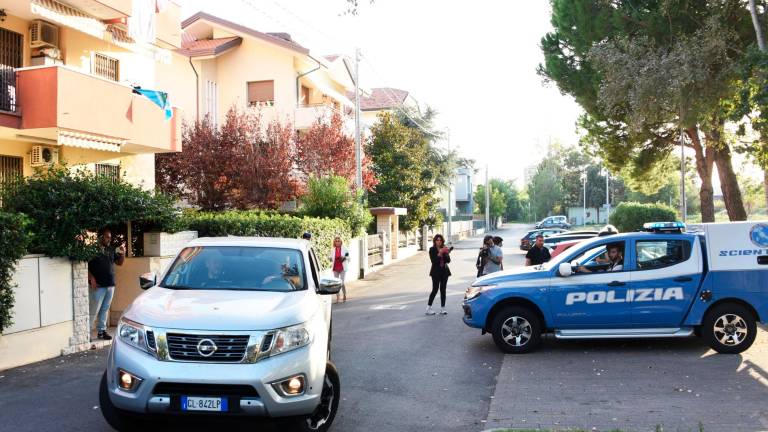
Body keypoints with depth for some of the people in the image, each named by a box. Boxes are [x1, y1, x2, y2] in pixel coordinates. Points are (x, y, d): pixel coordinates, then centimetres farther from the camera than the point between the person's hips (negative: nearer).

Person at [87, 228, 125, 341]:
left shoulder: (111, 250, 12)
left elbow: (120, 262, 16)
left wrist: (122, 253, -2)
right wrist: (91, 278, -17)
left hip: (110, 285, 6)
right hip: (98, 286, -6)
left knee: (105, 309, 12)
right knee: (94, 310, -4)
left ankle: (102, 330, 20)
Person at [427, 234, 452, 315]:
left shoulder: (444, 249, 7)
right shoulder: (432, 249, -3)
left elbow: (448, 260, 1)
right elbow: (433, 260, -15)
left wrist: (447, 253, -16)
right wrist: (440, 253, -23)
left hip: (444, 271, 4)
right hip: (436, 272, -4)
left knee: (443, 290, 6)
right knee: (435, 289, -8)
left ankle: (442, 308, 10)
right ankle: (428, 308, -2)